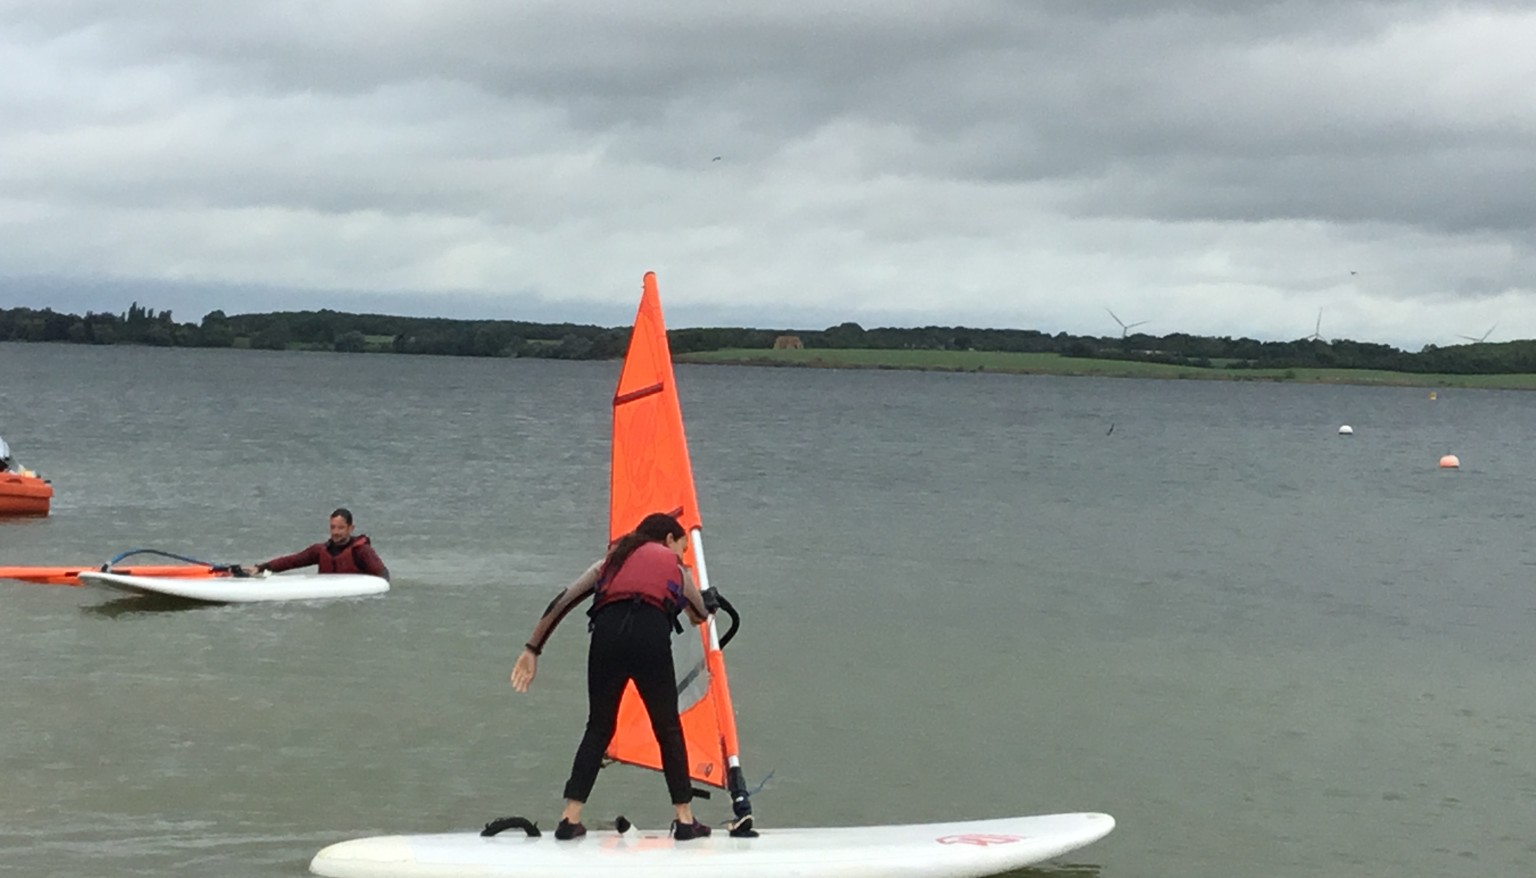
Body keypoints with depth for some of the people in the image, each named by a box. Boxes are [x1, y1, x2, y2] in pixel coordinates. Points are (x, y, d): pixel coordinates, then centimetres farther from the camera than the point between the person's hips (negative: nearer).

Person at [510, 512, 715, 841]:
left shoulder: (614, 559, 30)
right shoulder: (674, 564, 26)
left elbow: (562, 601, 21)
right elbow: (700, 616, 39)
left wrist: (532, 649, 23)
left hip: (607, 632, 2)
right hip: (651, 634, -2)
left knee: (599, 728, 14)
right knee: (668, 729, 12)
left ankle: (570, 818, 8)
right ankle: (684, 819, 12)